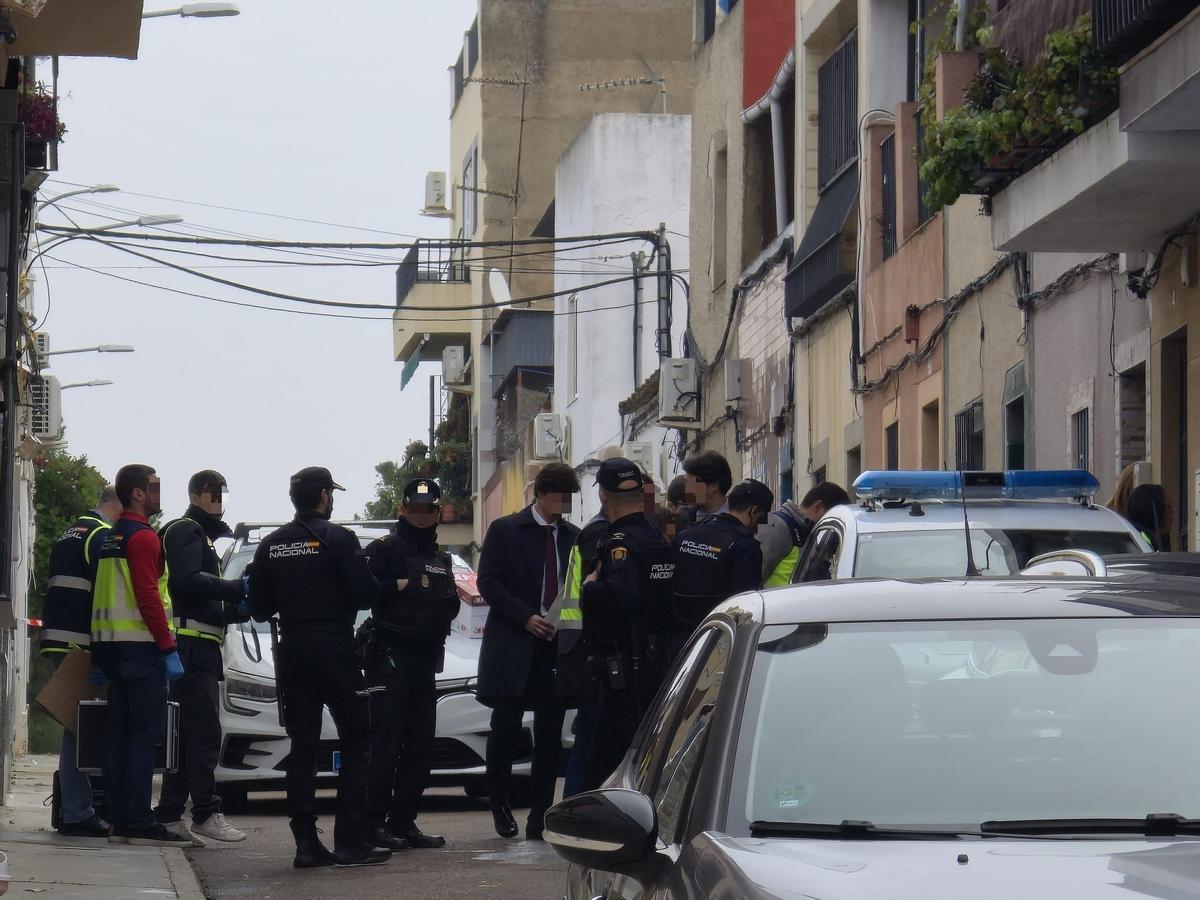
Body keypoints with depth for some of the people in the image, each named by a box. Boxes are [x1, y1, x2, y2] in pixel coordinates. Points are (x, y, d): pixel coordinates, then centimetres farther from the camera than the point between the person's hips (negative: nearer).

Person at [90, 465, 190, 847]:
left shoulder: (109, 537, 18)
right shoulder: (142, 537, -11)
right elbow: (148, 597, -19)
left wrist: (100, 656, 24)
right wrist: (168, 648, -18)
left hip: (110, 644, 9)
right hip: (140, 646, -9)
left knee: (118, 733, 9)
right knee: (145, 734, -9)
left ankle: (118, 819, 9)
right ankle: (139, 821, -12)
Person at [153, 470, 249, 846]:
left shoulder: (202, 536, 28)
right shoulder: (185, 531, -3)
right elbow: (186, 582, -19)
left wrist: (237, 610, 11)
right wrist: (237, 588, -16)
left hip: (200, 647, 11)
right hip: (192, 643, -11)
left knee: (187, 734, 9)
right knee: (204, 732, -14)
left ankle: (170, 815, 9)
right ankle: (206, 814, -17)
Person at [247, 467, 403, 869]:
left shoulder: (271, 545, 7)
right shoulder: (338, 539, -9)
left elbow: (258, 608, 9)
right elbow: (363, 593, -14)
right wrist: (397, 586, 3)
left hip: (291, 654, 5)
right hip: (335, 651, -5)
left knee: (302, 748, 7)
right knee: (356, 744, 1)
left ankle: (306, 843, 2)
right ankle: (351, 842, -6)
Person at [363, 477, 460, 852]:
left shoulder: (441, 558, 22)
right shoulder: (385, 550, -1)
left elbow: (451, 606, 13)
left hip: (426, 659, 7)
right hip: (390, 655, -7)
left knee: (420, 744, 8)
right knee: (386, 741, -11)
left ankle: (403, 823, 14)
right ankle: (375, 823, -11)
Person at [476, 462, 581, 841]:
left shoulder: (573, 537, 13)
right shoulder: (504, 531, 2)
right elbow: (488, 582, -4)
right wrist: (526, 618, -14)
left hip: (557, 647, 3)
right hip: (512, 647, -3)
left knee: (550, 737, 0)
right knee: (505, 730, -1)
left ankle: (539, 820, 3)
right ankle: (499, 806, 18)